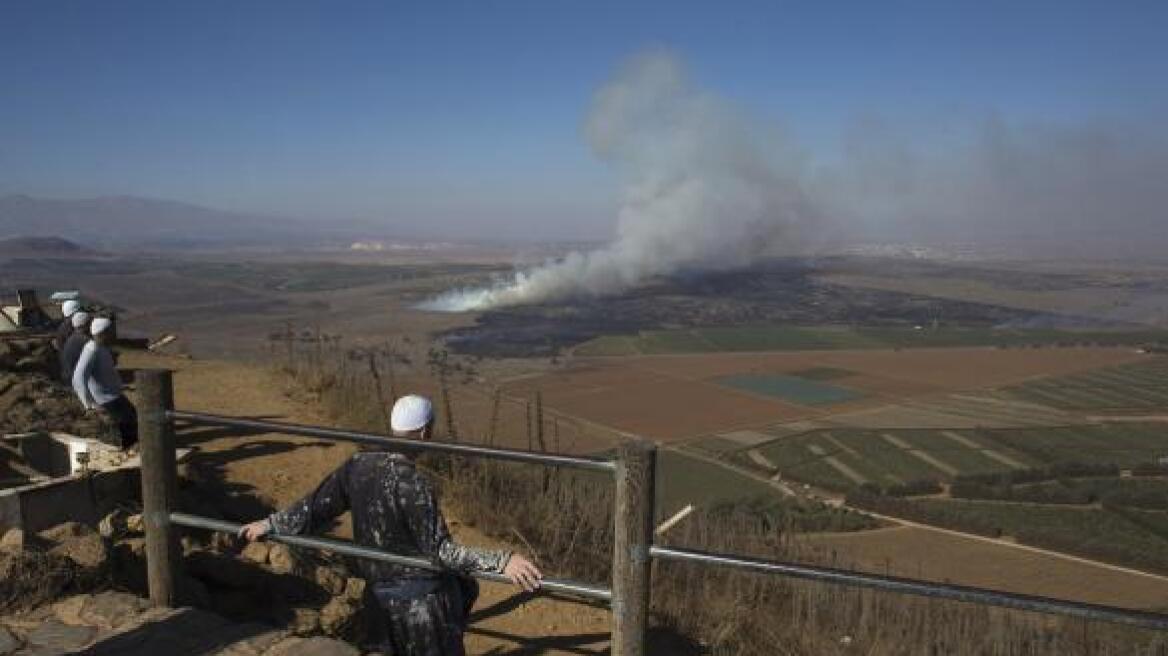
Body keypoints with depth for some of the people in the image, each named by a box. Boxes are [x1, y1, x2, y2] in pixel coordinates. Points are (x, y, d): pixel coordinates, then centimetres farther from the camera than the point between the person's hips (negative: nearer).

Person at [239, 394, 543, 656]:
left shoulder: (357, 464, -6)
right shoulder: (412, 482, -28)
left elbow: (316, 508, 0)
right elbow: (439, 549, -29)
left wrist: (270, 524, 17)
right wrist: (501, 561, -34)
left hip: (380, 592, 8)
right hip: (421, 599, -7)